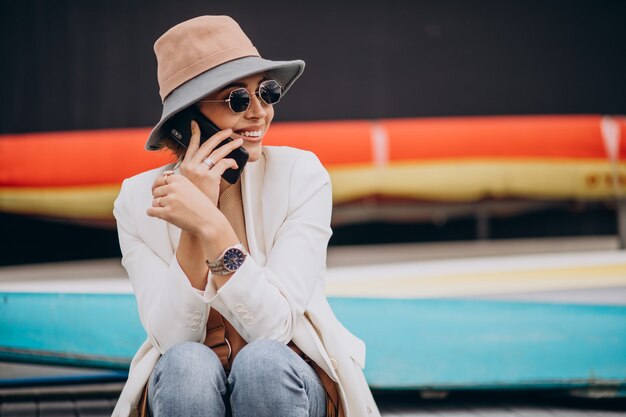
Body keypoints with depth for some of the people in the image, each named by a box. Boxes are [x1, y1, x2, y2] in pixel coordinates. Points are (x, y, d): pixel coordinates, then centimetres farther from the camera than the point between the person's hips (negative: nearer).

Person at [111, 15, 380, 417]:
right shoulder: (138, 200, -7)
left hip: (288, 383, 0)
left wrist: (212, 225, -32)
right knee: (186, 365, -31)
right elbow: (173, 339, -16)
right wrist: (193, 230, -27)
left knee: (262, 362, -32)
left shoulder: (300, 174, -12)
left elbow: (274, 327, -20)